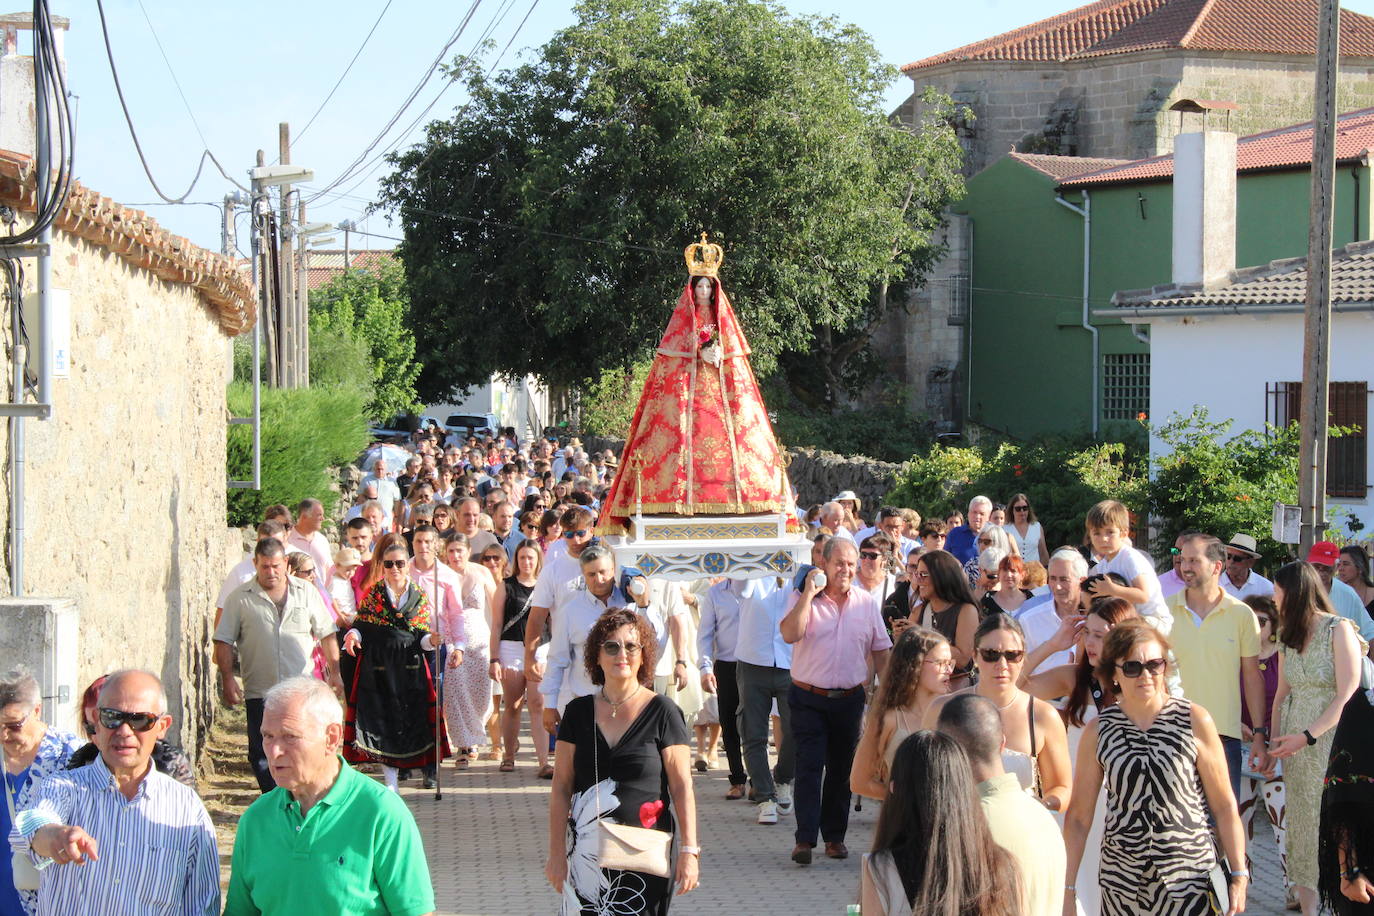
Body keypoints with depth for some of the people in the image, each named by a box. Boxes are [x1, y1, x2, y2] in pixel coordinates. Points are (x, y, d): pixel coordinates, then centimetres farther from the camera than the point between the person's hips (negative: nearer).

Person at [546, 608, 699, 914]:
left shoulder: (661, 712, -1)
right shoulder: (579, 712, 8)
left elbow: (682, 787, -2)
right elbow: (561, 788, 9)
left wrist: (688, 851, -9)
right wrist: (557, 854, 5)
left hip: (646, 854, -2)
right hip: (587, 852, 3)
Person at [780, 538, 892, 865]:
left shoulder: (866, 603, 7)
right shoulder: (803, 599, -3)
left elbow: (880, 651, 12)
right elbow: (790, 634, -21)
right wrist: (809, 593, -22)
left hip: (849, 699, 3)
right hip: (809, 699, -3)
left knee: (841, 769, 10)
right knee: (809, 767, -9)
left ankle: (835, 836, 19)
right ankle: (805, 839, -11)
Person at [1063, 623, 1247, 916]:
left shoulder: (1195, 721, -4)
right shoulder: (1098, 732, 0)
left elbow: (1224, 806, 0)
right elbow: (1078, 817, 4)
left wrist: (1239, 875, -4)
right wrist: (1066, 889, 2)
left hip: (1189, 879, -1)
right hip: (1121, 885, 2)